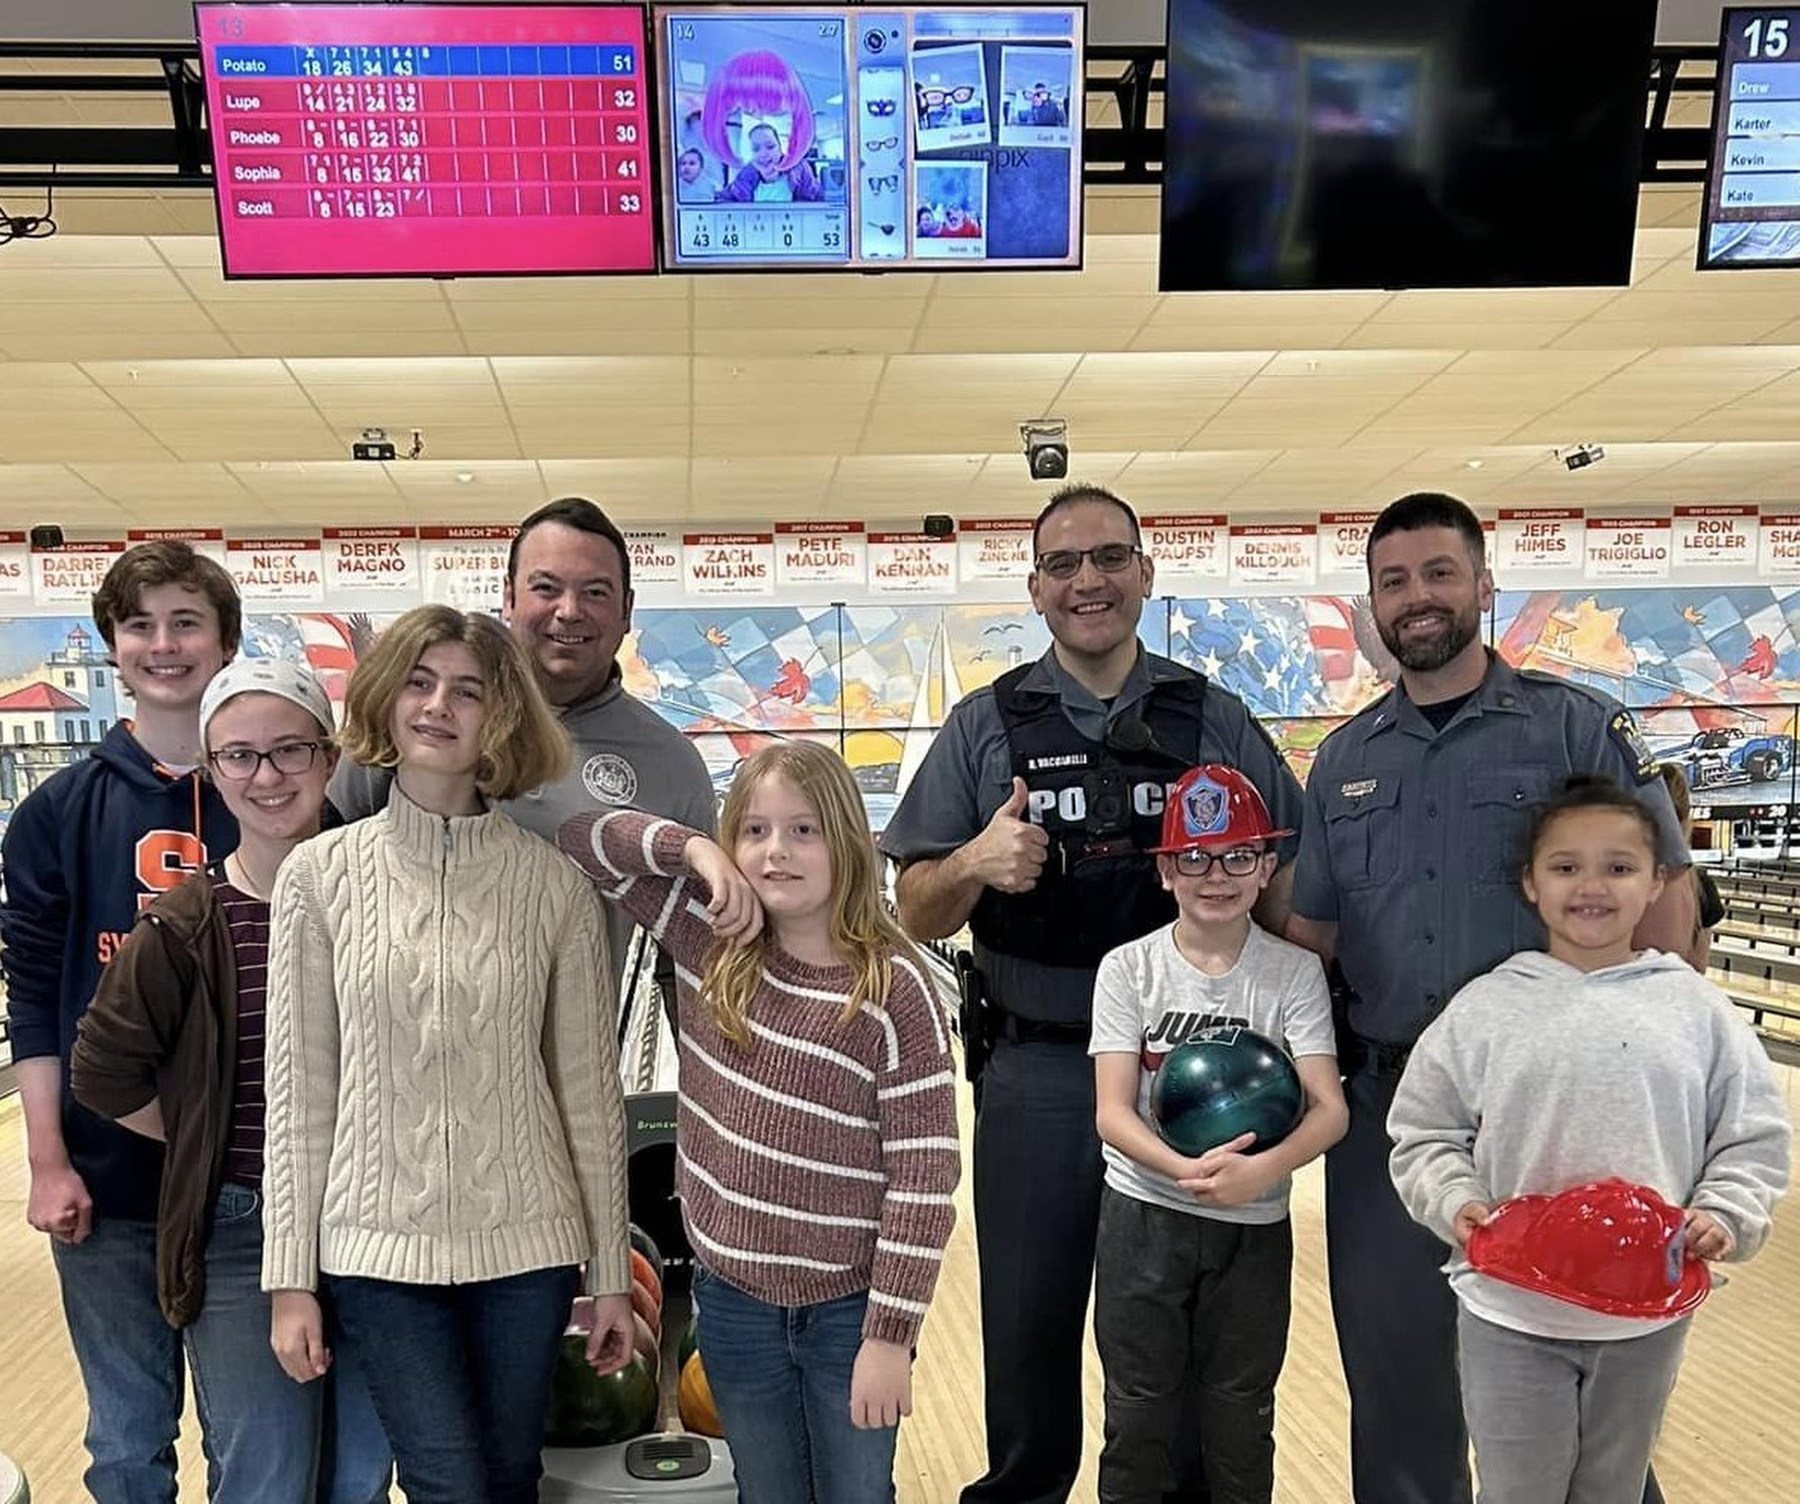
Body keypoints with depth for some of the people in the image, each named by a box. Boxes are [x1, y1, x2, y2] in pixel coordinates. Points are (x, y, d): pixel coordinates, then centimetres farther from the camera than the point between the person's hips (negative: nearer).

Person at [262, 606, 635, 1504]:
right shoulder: (319, 875, -4)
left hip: (526, 1246, 1)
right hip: (377, 1245, 0)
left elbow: (589, 1090, 0)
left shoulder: (555, 886, -4)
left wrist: (611, 1273, 3)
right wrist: (290, 1277, -1)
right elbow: (299, 1089, 0)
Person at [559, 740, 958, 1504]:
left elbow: (925, 1173, -17)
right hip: (733, 1301, 4)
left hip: (848, 1310, -4)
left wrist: (890, 1333, -16)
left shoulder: (894, 988, -18)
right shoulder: (711, 941, -5)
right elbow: (583, 838, 0)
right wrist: (694, 849, -16)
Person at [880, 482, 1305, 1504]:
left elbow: (1286, 887, 5)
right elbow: (917, 915, 1)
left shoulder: (1217, 721, 3)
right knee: (1030, 1328, 12)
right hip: (1038, 1076, 0)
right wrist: (973, 863, -20)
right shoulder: (985, 727, 1)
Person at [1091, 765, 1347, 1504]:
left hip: (1255, 1223, 1)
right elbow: (1112, 1112, -10)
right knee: (1138, 1407, 11)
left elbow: (1329, 1108, -11)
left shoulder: (1295, 972, -5)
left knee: (1242, 1409, 15)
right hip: (1143, 1214, 0)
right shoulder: (1128, 967, -6)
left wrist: (1266, 1167, -31)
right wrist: (1187, 1169, -28)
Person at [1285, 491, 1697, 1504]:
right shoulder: (1345, 759, 8)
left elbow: (1661, 897, -4)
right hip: (1385, 1099, 4)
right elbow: (1311, 933, 10)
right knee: (1392, 1359, 15)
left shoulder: (1578, 726, -4)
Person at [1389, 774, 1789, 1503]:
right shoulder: (1482, 1009, -7)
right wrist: (1456, 1203, -17)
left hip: (1648, 1312, 2)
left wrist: (1726, 1216, -13)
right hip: (1510, 1311, -1)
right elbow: (1423, 1136, -1)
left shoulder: (1697, 1008, -3)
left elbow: (1754, 1135, 3)